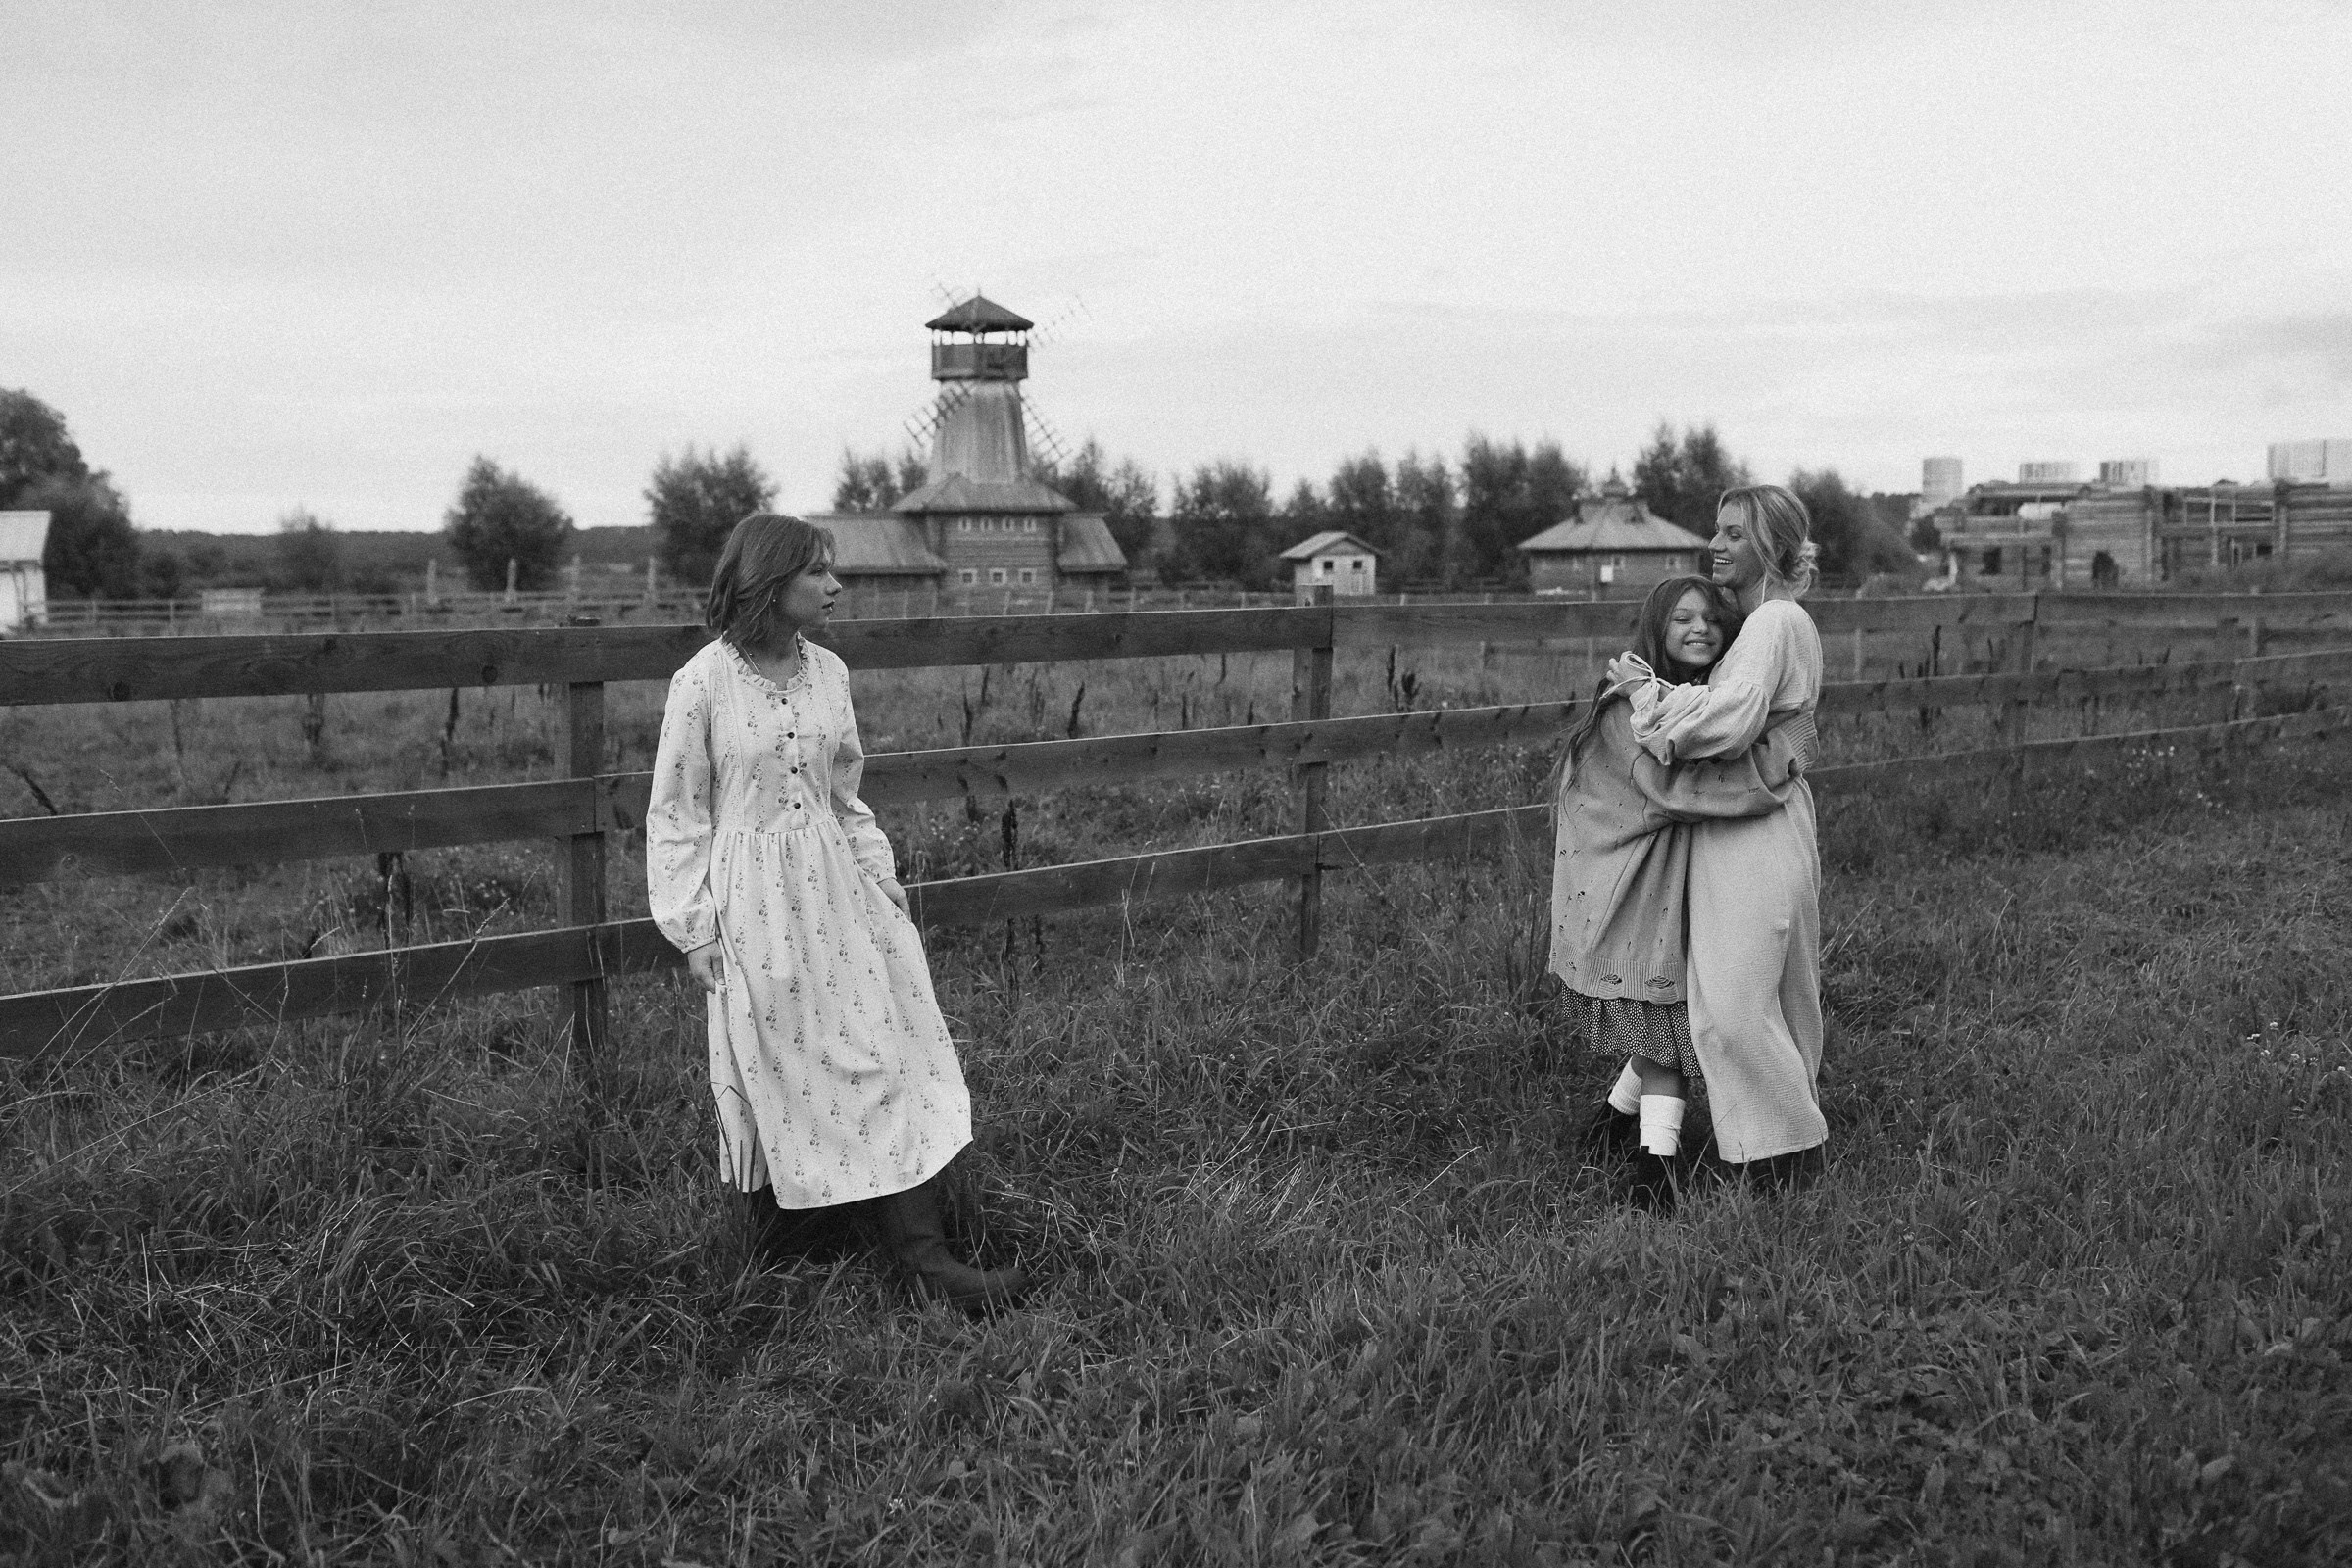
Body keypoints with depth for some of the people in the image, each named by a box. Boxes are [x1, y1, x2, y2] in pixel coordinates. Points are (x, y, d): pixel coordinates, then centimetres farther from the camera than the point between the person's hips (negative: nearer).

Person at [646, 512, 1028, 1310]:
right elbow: (677, 816, -6)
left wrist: (880, 876, 7)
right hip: (755, 895, -5)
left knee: (885, 1049, 0)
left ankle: (923, 1254, 5)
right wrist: (694, 927, -7)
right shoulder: (704, 683, -11)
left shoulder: (827, 671, 5)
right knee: (776, 1070, 4)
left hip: (835, 884, 5)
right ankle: (782, 1222, 24)